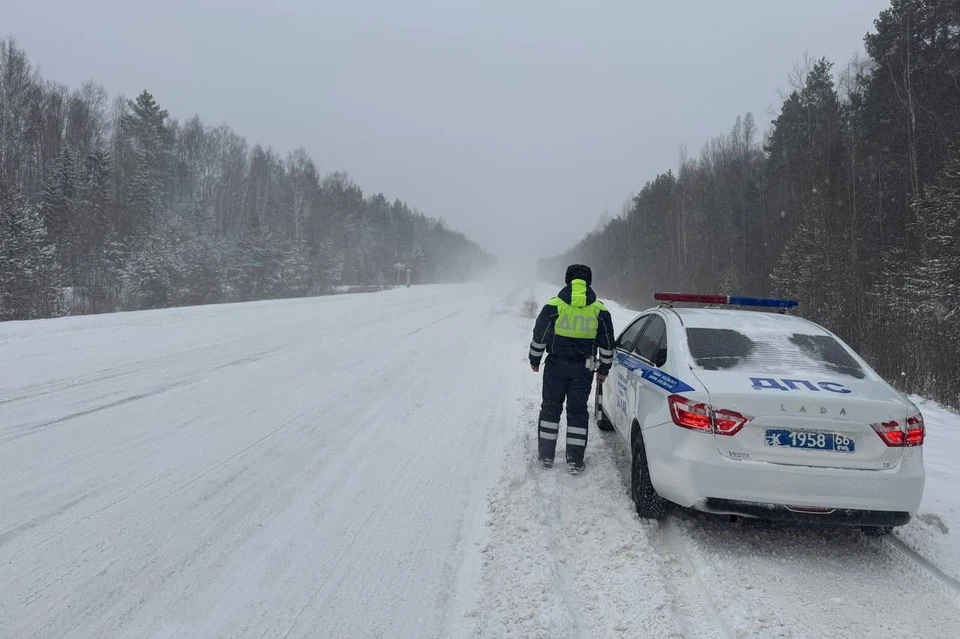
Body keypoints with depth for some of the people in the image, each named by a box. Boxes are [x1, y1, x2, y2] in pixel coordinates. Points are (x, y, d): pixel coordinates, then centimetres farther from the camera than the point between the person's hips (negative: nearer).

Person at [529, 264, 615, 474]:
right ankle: (575, 461, 9)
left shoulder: (554, 306, -7)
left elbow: (539, 337, -2)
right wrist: (604, 369, 17)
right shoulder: (600, 311, -1)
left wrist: (534, 360, 13)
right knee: (578, 411, 10)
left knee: (551, 408, 12)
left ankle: (546, 456, 16)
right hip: (583, 370, 1)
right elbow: (607, 345, 5)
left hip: (556, 366, -1)